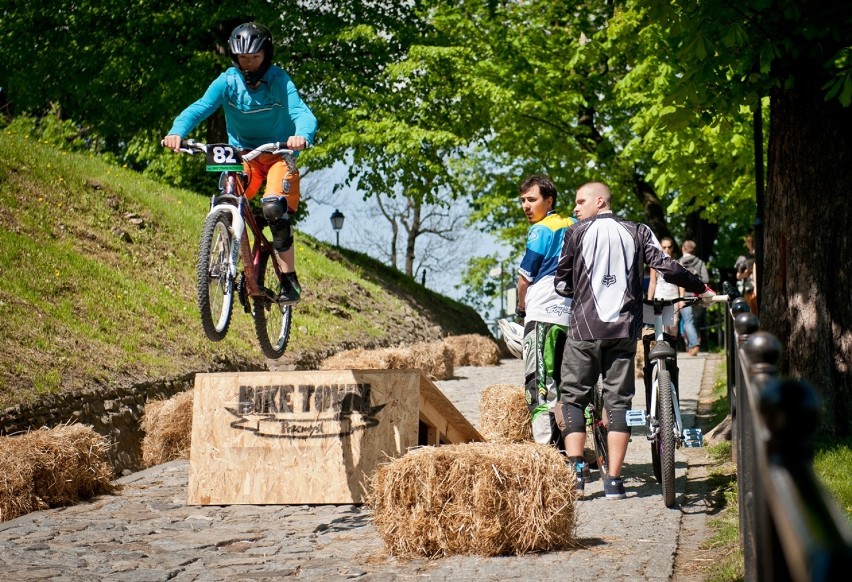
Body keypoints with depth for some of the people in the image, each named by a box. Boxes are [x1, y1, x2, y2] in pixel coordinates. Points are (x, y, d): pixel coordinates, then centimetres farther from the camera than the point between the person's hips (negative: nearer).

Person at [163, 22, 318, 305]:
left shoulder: (279, 81, -17)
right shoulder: (227, 81, -11)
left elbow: (302, 112, -31)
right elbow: (199, 107, -24)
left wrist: (302, 135, -55)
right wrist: (177, 132, -45)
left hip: (278, 154, -3)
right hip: (242, 154, 3)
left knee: (273, 208, -26)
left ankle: (290, 280, -15)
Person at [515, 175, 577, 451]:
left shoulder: (540, 231, -7)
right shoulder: (575, 226, 14)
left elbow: (524, 280, -3)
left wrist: (522, 308, 14)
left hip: (543, 315, -8)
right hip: (573, 316, 8)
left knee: (539, 386, -9)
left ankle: (545, 447, -15)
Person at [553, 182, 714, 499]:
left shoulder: (577, 233, 3)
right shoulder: (637, 232, 8)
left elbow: (561, 283, 5)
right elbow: (666, 266, -1)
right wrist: (702, 289, 12)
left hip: (584, 327, -2)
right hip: (624, 328, 2)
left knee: (572, 396, 6)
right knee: (619, 399, 6)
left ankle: (575, 470, -9)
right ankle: (614, 480, 1)